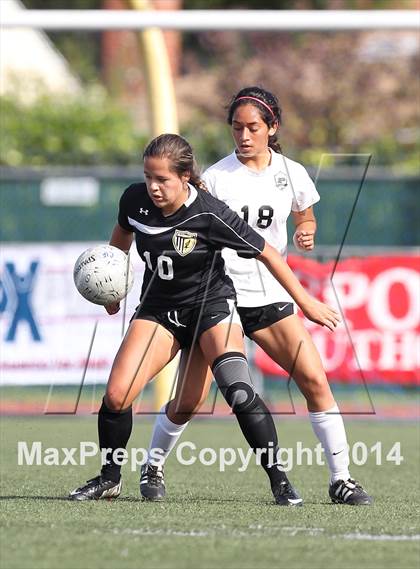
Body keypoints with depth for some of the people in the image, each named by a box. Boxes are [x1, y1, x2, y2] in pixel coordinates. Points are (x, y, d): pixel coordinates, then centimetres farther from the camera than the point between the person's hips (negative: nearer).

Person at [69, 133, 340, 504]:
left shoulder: (209, 214, -24)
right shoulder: (135, 200, -11)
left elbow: (267, 253, -14)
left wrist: (305, 302, -10)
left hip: (210, 305, -4)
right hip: (159, 308, 4)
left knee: (240, 393, -25)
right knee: (116, 396, -12)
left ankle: (279, 480, -11)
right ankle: (109, 478, 11)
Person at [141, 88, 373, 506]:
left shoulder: (291, 173, 3)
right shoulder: (216, 177, -5)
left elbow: (305, 219, 19)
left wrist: (305, 233, -4)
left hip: (271, 296, 2)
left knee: (315, 380, -12)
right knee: (189, 400, -3)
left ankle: (340, 478, -6)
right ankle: (152, 468, 21)